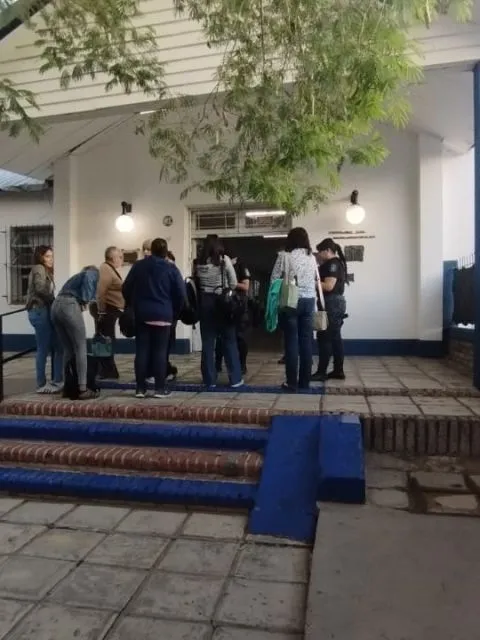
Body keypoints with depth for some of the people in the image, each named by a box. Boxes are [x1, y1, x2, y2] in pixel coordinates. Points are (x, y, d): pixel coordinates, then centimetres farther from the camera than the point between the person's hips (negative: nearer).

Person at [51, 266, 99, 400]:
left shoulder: (77, 276, 37)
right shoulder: (93, 273, 16)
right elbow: (88, 278, -11)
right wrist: (85, 300, -4)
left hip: (56, 306, 8)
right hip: (69, 306, -7)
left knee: (68, 350, 15)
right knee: (80, 348, -1)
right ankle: (83, 389, -2)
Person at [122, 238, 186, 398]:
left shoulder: (138, 266, 6)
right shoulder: (171, 268, -1)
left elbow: (126, 289, 8)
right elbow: (181, 294, -3)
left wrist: (133, 306, 22)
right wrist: (175, 313, 11)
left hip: (141, 315, 3)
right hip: (163, 316, -2)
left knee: (141, 351, 4)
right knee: (160, 352, 1)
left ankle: (140, 388, 6)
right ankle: (160, 388, 2)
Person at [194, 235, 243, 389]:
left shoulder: (198, 262, 2)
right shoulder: (224, 259, -5)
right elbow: (234, 283, -4)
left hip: (205, 302, 2)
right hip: (222, 302, -2)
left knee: (207, 342, 6)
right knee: (229, 340, 5)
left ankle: (209, 380, 10)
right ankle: (235, 379, 9)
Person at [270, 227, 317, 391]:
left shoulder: (284, 256, -5)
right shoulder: (312, 257, 8)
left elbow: (274, 279, -4)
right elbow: (316, 280, 12)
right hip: (309, 301, 4)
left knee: (291, 341, 1)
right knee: (306, 341, 7)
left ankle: (292, 382, 3)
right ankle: (304, 381, 13)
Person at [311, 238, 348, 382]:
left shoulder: (332, 264, -13)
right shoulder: (338, 263, 18)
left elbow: (329, 286, -22)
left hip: (331, 304, -10)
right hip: (336, 303, 10)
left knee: (324, 338, -7)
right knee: (335, 338, 11)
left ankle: (321, 372, -4)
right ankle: (338, 371, 14)